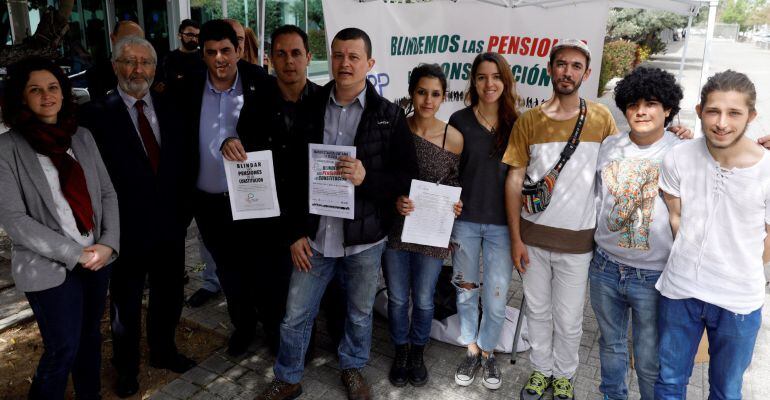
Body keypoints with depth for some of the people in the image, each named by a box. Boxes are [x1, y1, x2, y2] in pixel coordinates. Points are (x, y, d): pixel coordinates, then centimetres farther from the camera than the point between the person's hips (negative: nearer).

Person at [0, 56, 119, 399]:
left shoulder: (82, 136, 5)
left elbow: (107, 193, 6)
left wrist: (108, 243, -8)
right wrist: (74, 253, -15)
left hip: (98, 258, 4)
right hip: (50, 267, -4)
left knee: (90, 336, 18)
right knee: (63, 349, 5)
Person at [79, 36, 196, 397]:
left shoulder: (170, 110, 2)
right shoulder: (96, 114, -11)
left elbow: (183, 164, 6)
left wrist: (184, 211, 1)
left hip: (170, 226, 4)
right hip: (127, 230, -4)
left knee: (169, 296, 20)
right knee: (126, 304, 16)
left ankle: (164, 351, 45)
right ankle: (126, 368, 39)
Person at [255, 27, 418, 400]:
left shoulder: (389, 115, -5)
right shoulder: (311, 110, 1)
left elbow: (407, 175, -6)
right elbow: (294, 174, 4)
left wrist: (367, 178, -24)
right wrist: (296, 232, 0)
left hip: (364, 236, -1)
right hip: (316, 235, 2)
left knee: (360, 313, 18)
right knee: (295, 315, 10)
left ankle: (353, 368, 44)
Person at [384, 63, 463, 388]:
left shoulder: (453, 138, -8)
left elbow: (456, 183, 5)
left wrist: (455, 206, -15)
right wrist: (394, 200, -20)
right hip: (395, 226, 0)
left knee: (423, 300, 15)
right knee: (397, 298, 15)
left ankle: (417, 351, 41)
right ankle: (400, 350, 40)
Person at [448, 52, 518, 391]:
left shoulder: (516, 124, 0)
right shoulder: (459, 121, -2)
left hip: (501, 224, 0)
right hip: (464, 220, 0)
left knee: (496, 297, 6)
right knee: (466, 292, 13)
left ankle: (488, 352, 31)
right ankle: (471, 351, 34)